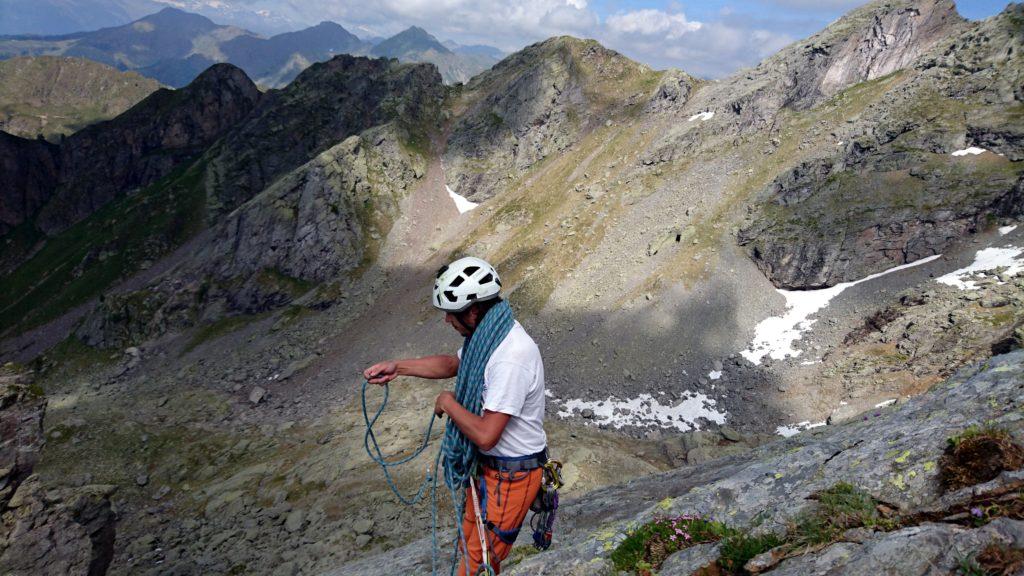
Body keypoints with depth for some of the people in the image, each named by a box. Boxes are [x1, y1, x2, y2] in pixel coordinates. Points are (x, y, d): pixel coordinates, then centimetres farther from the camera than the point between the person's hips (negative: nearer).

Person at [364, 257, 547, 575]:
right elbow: (453, 363, 17)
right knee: (471, 546, 25)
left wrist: (449, 403, -16)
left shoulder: (512, 357, -34)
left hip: (511, 475, -9)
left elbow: (485, 435, -34)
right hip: (488, 464, 9)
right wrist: (397, 366, 7)